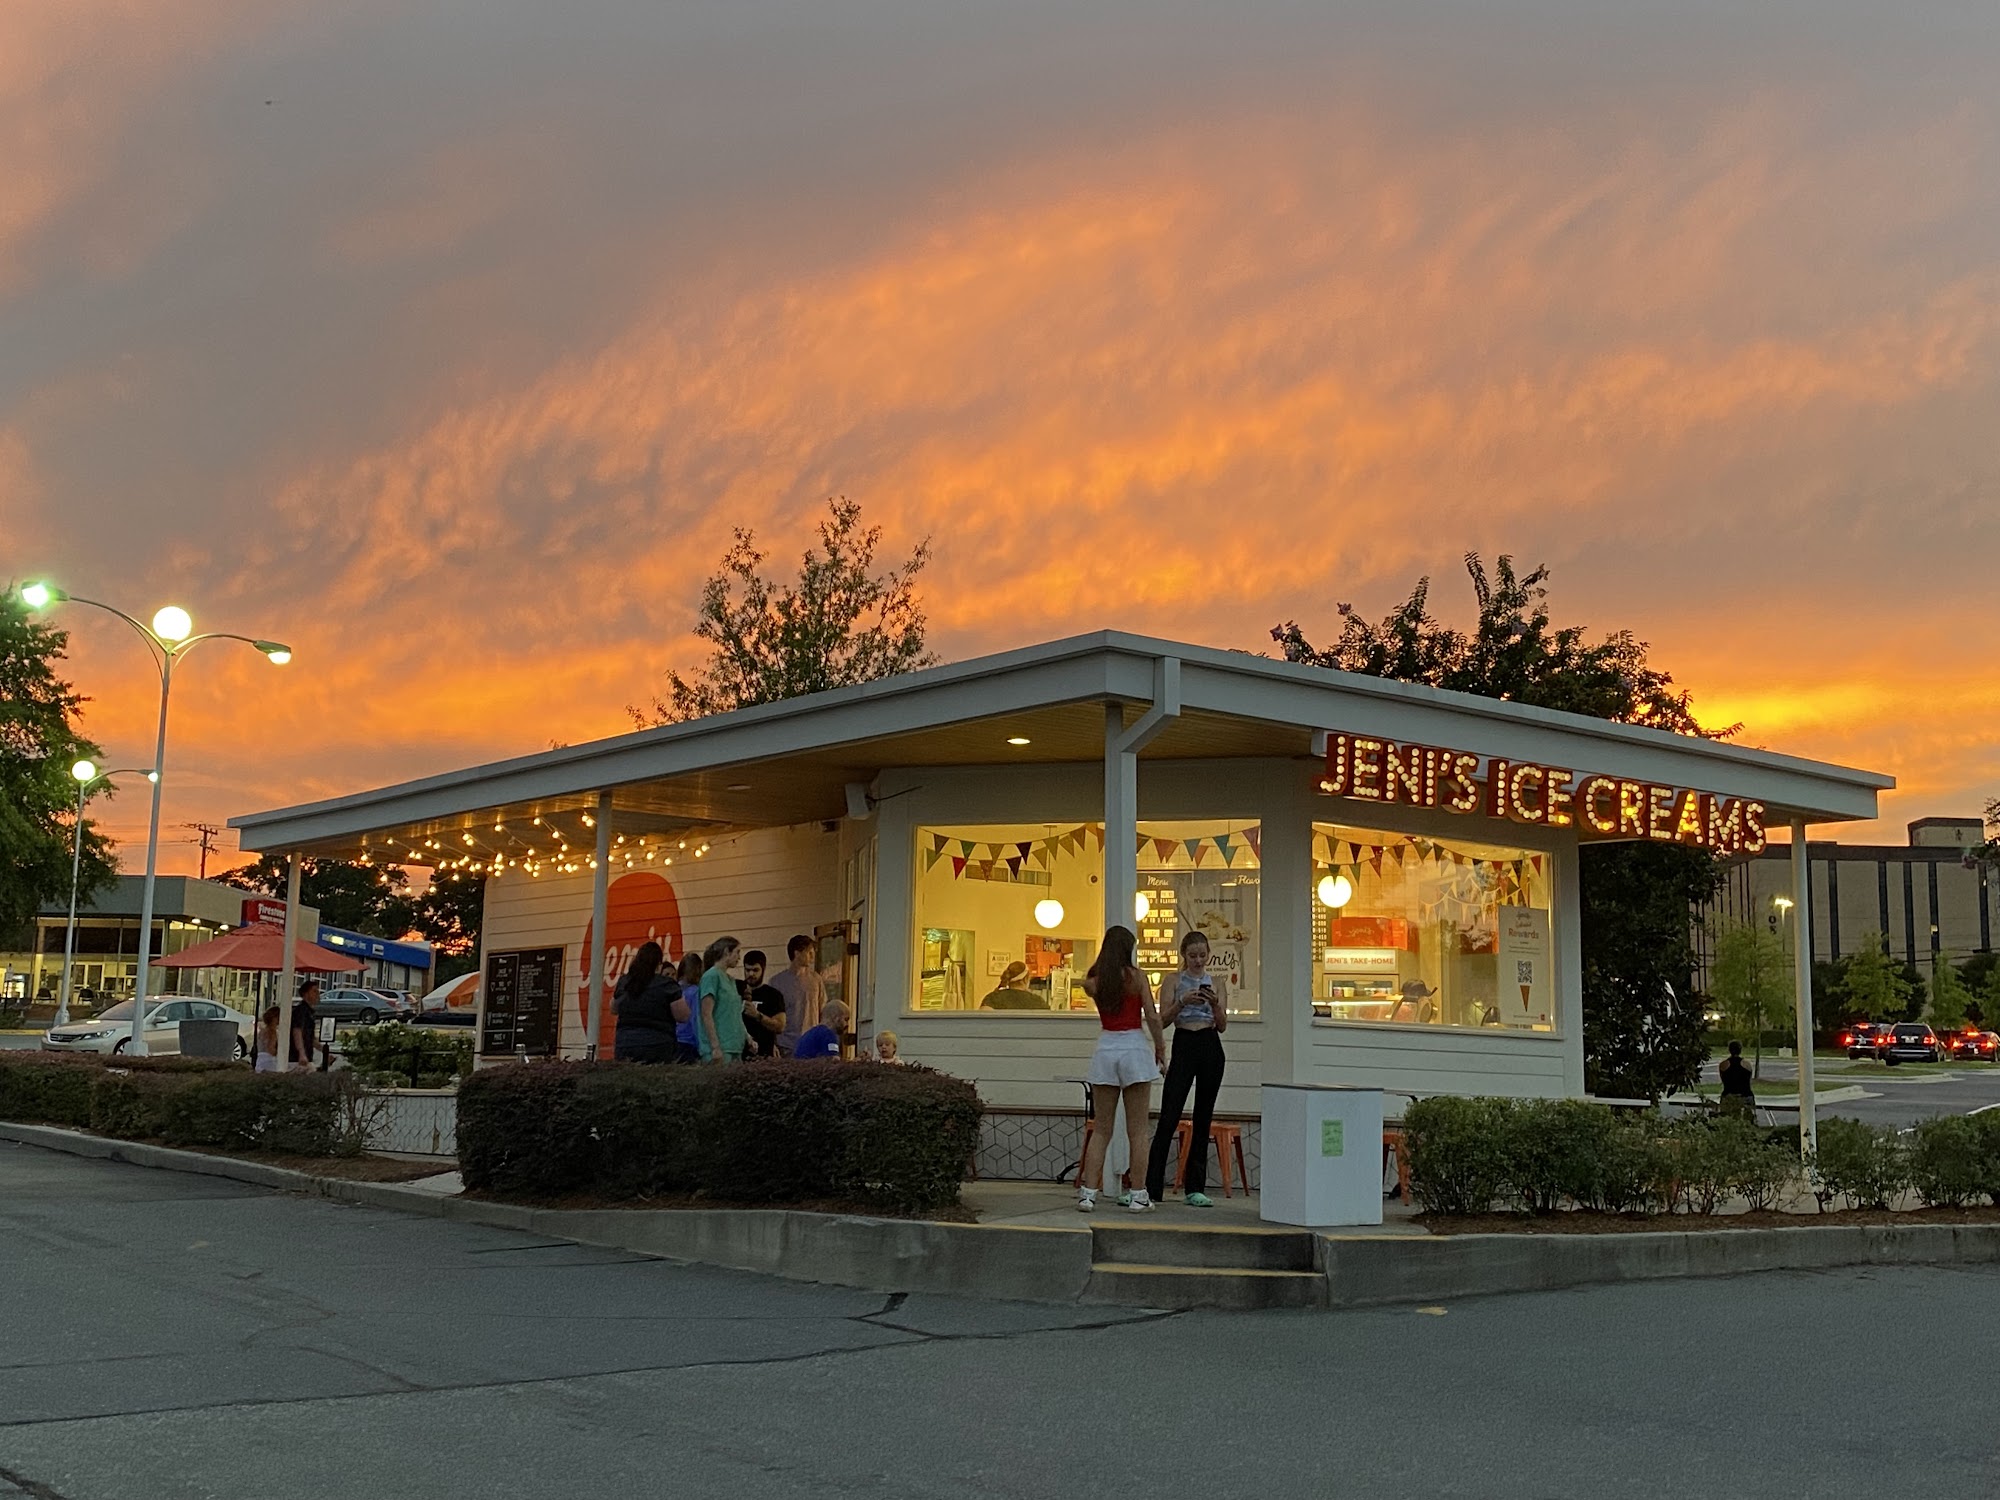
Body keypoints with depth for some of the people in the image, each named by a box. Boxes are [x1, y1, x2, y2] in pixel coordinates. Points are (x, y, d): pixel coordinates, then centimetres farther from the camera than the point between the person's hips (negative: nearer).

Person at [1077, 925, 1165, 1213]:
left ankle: (1089, 1192, 1)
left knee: (1101, 1129, 9)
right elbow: (1152, 1017, -8)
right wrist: (1160, 1049, 1)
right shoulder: (1137, 977, -6)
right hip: (1135, 1047, -3)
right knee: (1137, 1130, 4)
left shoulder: (1093, 982, 2)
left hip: (1106, 1049, 3)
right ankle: (1138, 1195, 6)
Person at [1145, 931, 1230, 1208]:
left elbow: (1223, 1025, 4)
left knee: (1203, 1119, 4)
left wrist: (1215, 1004, -15)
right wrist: (1182, 1002, -17)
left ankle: (1195, 1188, 9)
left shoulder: (1217, 983, 10)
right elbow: (1163, 1020, -2)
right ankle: (1151, 1187, -9)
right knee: (1168, 1118, -9)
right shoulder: (1173, 981, 5)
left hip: (1210, 1048, 2)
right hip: (1183, 1047, -2)